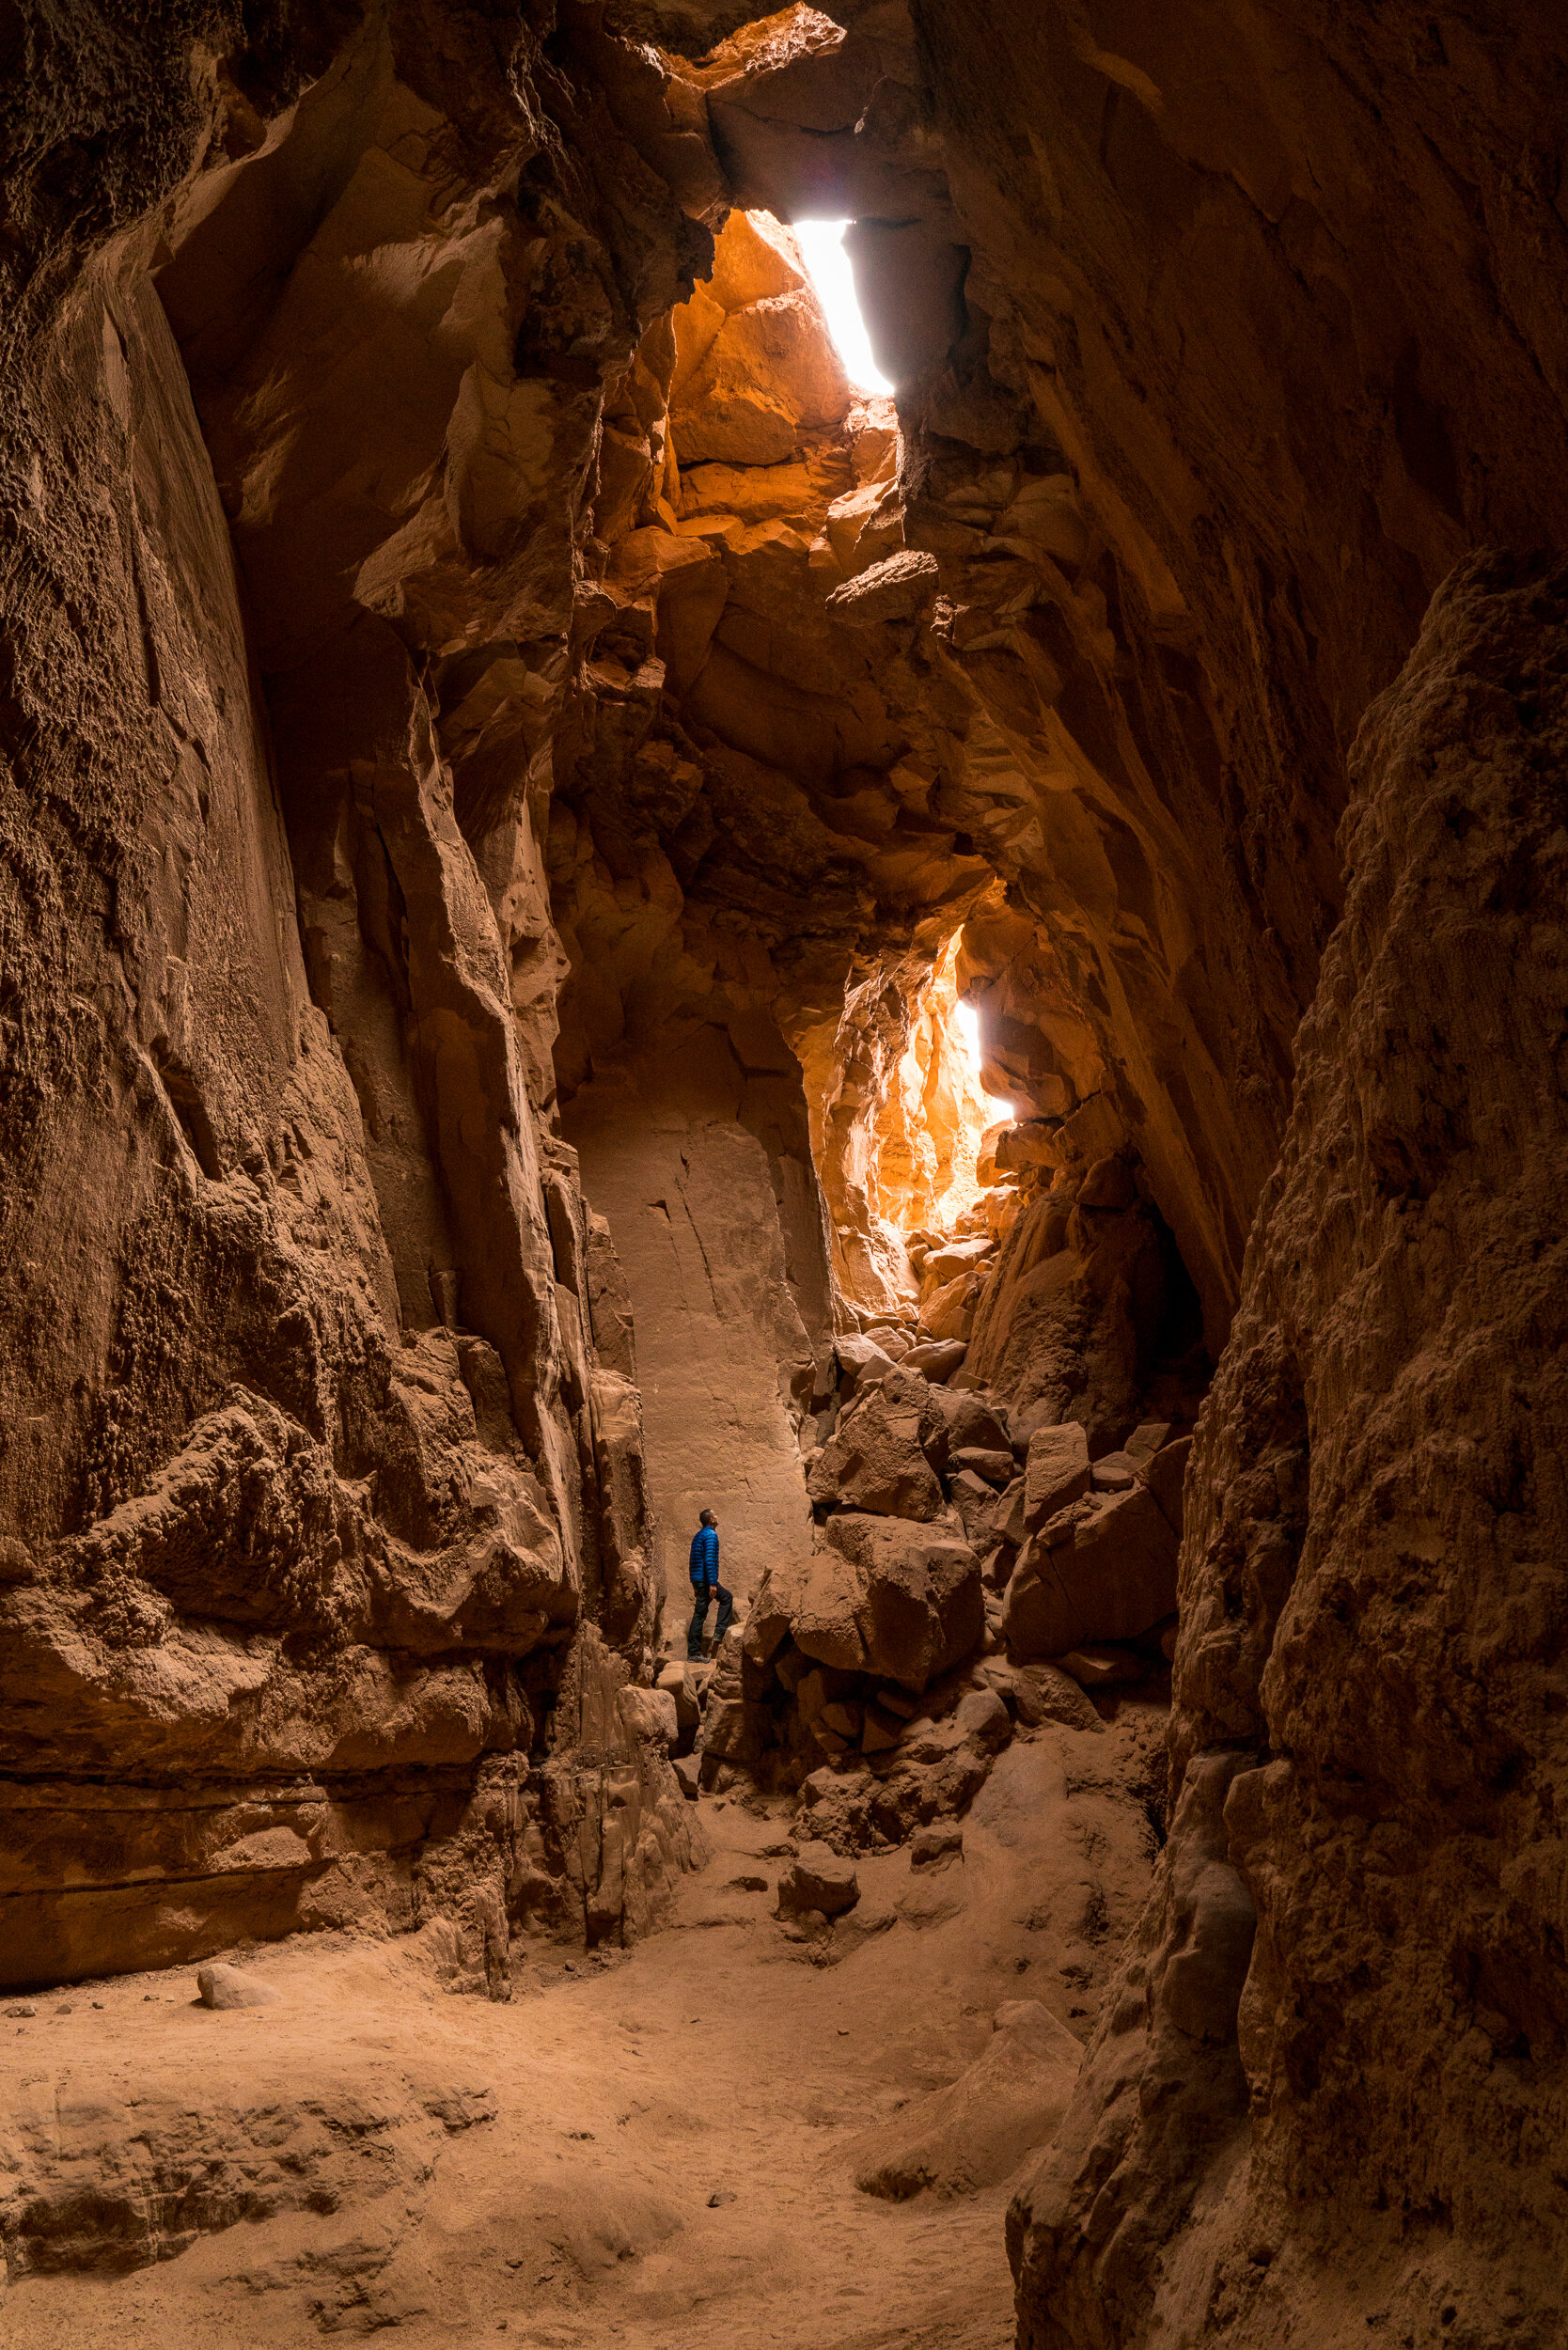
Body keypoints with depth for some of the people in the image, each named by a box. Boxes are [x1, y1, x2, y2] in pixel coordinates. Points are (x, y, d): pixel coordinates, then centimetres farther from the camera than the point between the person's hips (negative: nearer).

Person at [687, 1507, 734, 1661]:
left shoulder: (698, 1536, 19)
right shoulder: (710, 1535, -11)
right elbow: (709, 1559, -21)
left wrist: (695, 1585, 24)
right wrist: (712, 1583, -22)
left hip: (698, 1579, 10)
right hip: (705, 1579, -10)